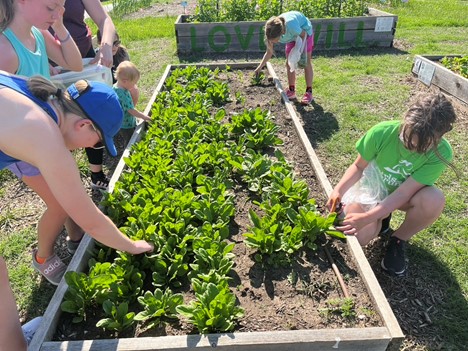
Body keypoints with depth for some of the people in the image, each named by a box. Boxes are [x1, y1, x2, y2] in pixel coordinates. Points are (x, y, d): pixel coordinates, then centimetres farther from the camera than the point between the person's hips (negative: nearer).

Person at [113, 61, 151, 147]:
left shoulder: (115, 87, -2)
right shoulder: (124, 94, -32)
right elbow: (131, 110, -28)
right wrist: (144, 116, -17)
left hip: (120, 123, 9)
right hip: (127, 125, -9)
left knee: (127, 142, 25)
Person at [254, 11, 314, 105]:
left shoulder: (290, 25, -45)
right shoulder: (272, 32, -28)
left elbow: (303, 34, -25)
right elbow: (269, 52, -15)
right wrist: (260, 67, -21)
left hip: (304, 31, -5)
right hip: (292, 36, 5)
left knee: (307, 62, -7)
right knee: (289, 63, -1)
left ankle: (309, 92, -3)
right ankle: (291, 90, 10)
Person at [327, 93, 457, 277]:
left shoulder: (441, 153, -27)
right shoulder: (382, 132, -29)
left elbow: (402, 193, -29)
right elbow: (358, 166, -13)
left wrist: (366, 218, -37)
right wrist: (339, 190, -30)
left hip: (402, 195, 1)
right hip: (372, 186, 0)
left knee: (434, 201, -34)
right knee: (360, 237, -25)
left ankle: (398, 240, -5)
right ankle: (383, 216, 12)